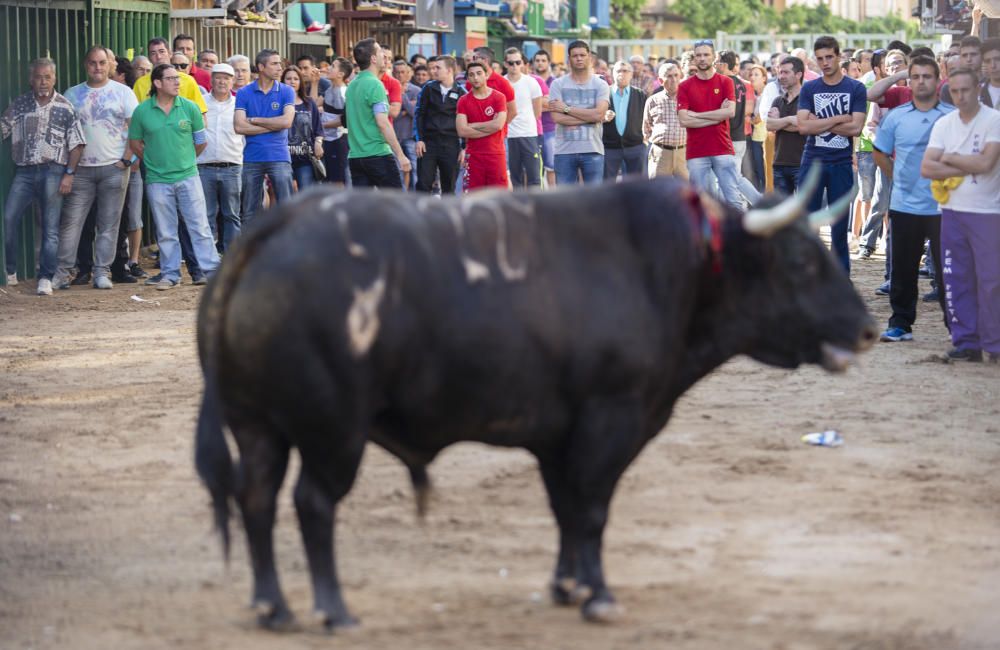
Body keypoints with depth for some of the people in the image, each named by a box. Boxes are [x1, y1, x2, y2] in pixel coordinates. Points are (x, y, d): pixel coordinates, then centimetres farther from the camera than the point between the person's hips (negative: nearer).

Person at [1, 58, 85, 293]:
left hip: (53, 171, -2)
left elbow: (76, 144, 3)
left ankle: (46, 278, 1)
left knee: (50, 228, -1)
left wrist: (69, 174, -5)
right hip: (24, 172, 2)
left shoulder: (65, 108, 2)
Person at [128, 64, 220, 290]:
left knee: (199, 226, 0)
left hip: (188, 176, 0)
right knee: (166, 232, 7)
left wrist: (186, 160, 12)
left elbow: (201, 141, 8)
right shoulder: (142, 112, -3)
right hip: (157, 180, 0)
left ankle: (211, 269, 4)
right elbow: (134, 143, 8)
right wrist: (153, 161, 8)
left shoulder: (189, 107, -1)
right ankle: (170, 274, 16)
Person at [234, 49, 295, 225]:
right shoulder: (244, 93, 3)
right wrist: (274, 125, -8)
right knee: (250, 211, 7)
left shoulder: (286, 92, 3)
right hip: (252, 158, 1)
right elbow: (239, 127, -8)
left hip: (279, 156, -1)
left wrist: (254, 120, -6)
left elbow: (287, 121, -11)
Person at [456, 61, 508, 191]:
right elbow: (462, 131, -8)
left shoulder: (499, 97, 0)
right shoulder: (463, 101, 3)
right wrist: (489, 128, -10)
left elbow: (498, 124, -13)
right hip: (473, 155, 1)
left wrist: (472, 126, -8)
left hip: (496, 154, -1)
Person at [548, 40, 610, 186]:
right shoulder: (558, 84, 3)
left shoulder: (600, 85, 3)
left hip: (593, 150, 0)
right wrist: (589, 117, -10)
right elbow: (557, 117, -10)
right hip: (564, 151, 0)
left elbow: (599, 114, -13)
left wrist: (567, 109, -10)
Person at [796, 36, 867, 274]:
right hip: (812, 162, 1)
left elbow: (855, 127, -10)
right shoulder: (808, 89, 5)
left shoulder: (855, 88, 1)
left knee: (840, 225, 4)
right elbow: (803, 126, -8)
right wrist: (839, 119, -11)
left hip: (842, 164, -1)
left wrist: (819, 124, -9)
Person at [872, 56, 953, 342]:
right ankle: (900, 324, 17)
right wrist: (900, 179, 11)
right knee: (902, 269, 8)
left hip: (942, 207, -2)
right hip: (904, 207, 3)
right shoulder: (896, 117, 5)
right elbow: (881, 154, 17)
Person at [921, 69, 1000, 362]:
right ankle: (966, 342, 12)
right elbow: (927, 167, -2)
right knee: (956, 280, 5)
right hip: (953, 211, 4)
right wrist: (968, 168, -10)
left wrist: (950, 159, -4)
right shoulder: (943, 125, 8)